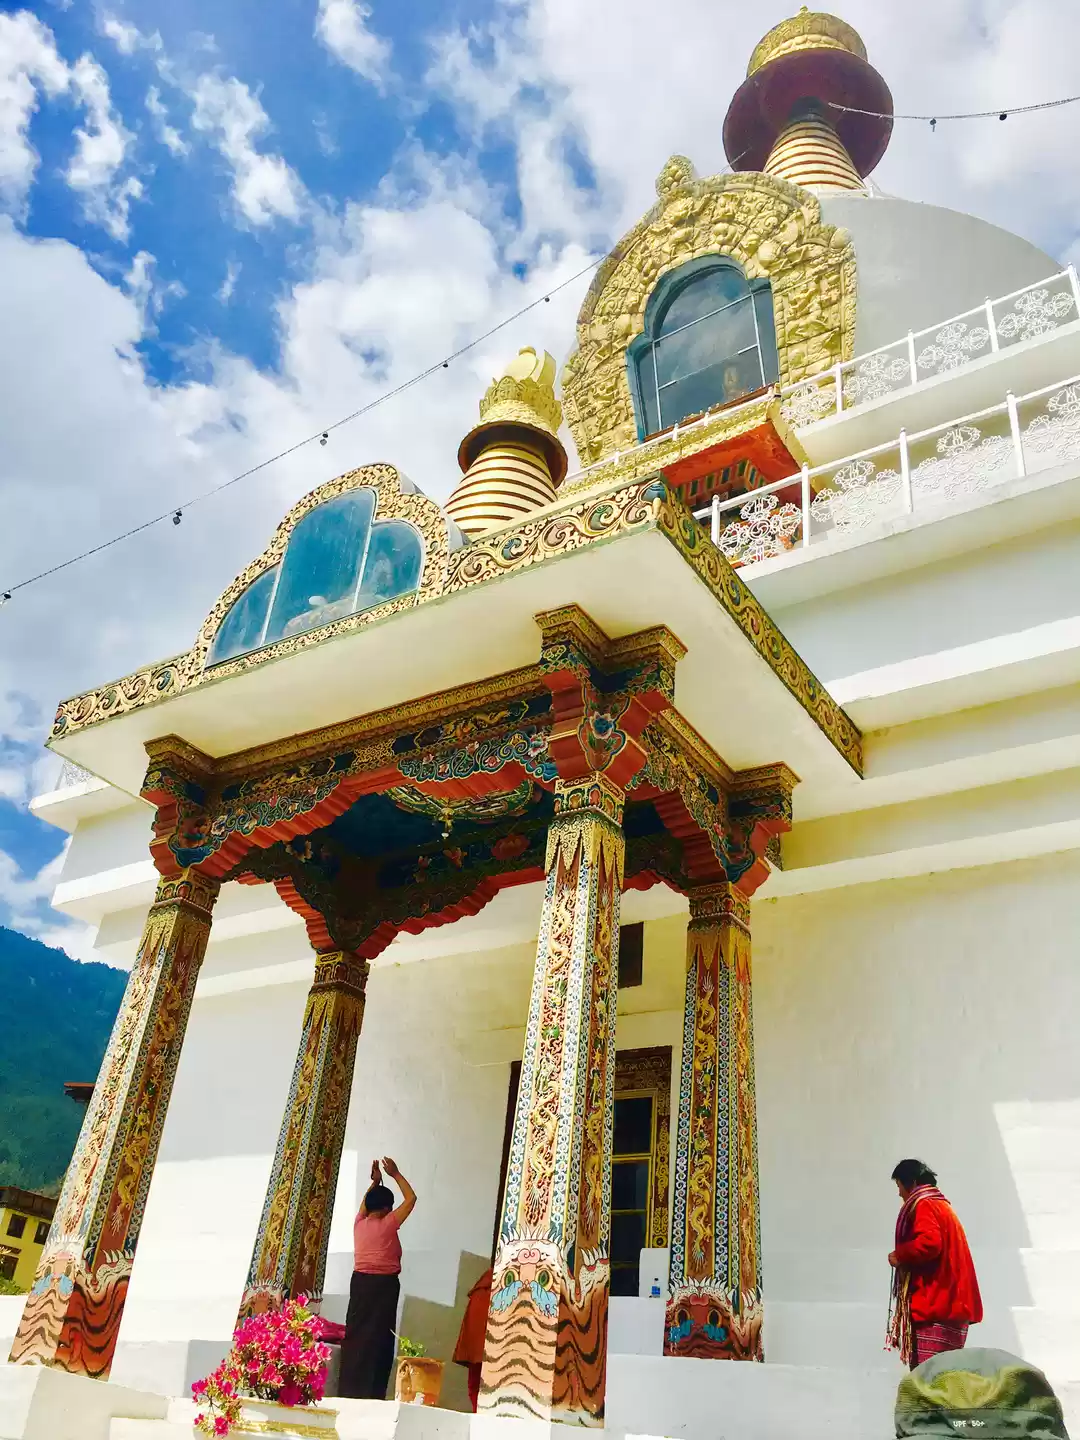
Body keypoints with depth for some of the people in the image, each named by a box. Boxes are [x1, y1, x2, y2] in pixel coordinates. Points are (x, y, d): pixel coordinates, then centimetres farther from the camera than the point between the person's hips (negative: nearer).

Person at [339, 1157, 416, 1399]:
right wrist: (395, 1174, 6)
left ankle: (349, 1390, 11)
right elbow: (410, 1198, -1)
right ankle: (371, 1393, -4)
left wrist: (375, 1182, 30)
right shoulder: (388, 1224, -8)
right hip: (383, 1284, -6)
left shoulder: (359, 1224, 7)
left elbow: (366, 1203, 29)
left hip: (360, 1282, 6)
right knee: (378, 1336, -4)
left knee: (355, 1334, 8)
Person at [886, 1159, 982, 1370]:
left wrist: (899, 1255, -10)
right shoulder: (942, 1206, 22)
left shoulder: (923, 1205, -7)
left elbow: (928, 1242, -24)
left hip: (934, 1304, -10)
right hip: (948, 1303, 10)